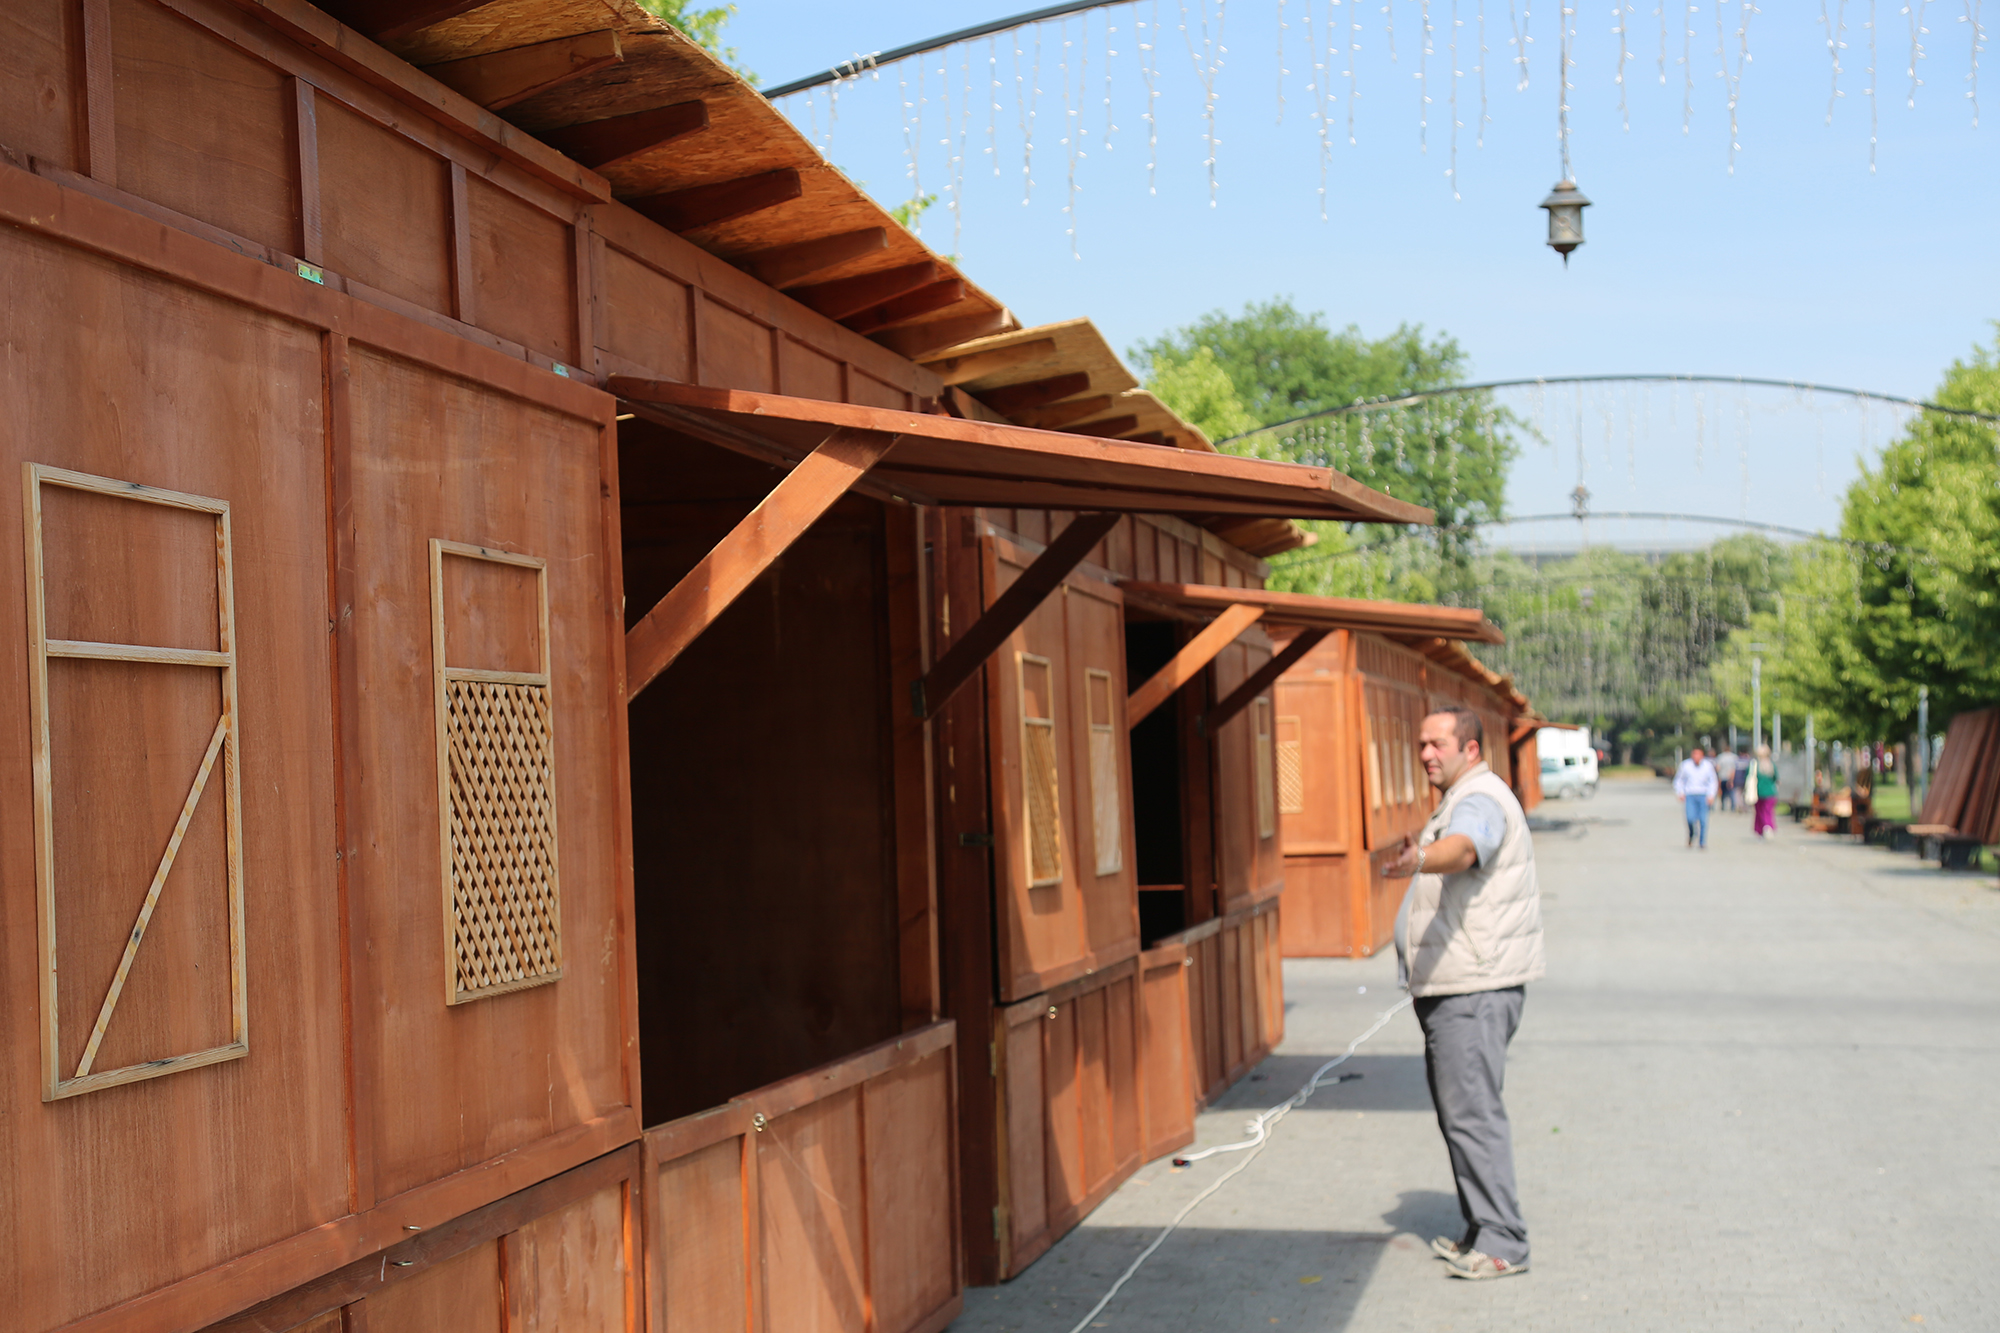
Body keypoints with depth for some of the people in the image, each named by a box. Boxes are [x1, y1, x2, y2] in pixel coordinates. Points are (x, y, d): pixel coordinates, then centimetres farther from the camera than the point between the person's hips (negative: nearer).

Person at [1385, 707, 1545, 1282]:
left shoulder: (1480, 799, -16)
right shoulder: (1464, 801, 20)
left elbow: (1464, 847, -39)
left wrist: (1420, 861, -58)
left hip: (1474, 990, -11)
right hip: (1454, 985, 11)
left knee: (1471, 1111, -12)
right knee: (1458, 1110, 15)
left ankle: (1503, 1242, -8)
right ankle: (1482, 1231, 24)